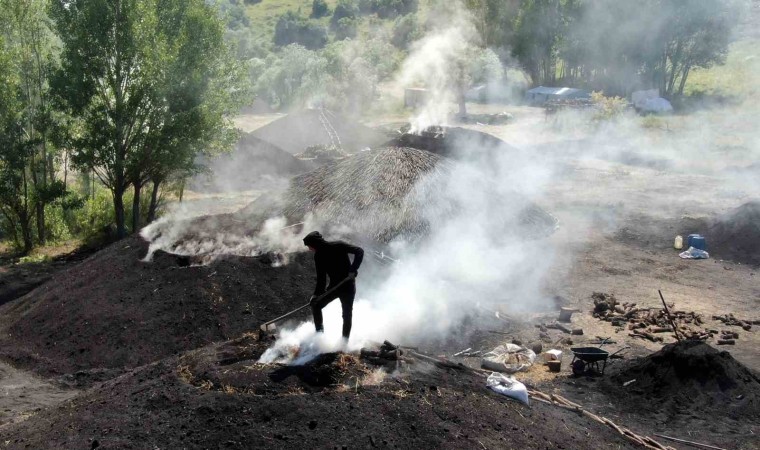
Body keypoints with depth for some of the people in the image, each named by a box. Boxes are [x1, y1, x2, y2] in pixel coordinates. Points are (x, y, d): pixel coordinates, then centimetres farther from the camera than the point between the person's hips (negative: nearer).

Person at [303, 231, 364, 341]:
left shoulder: (338, 246, -16)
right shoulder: (318, 256, 2)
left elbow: (359, 251, -19)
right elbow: (321, 278, 6)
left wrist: (353, 270, -26)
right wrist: (316, 294, -5)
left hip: (347, 286, -6)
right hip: (334, 286, 6)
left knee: (347, 315, 0)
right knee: (315, 305, -1)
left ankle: (344, 342, 11)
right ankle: (319, 332, 13)